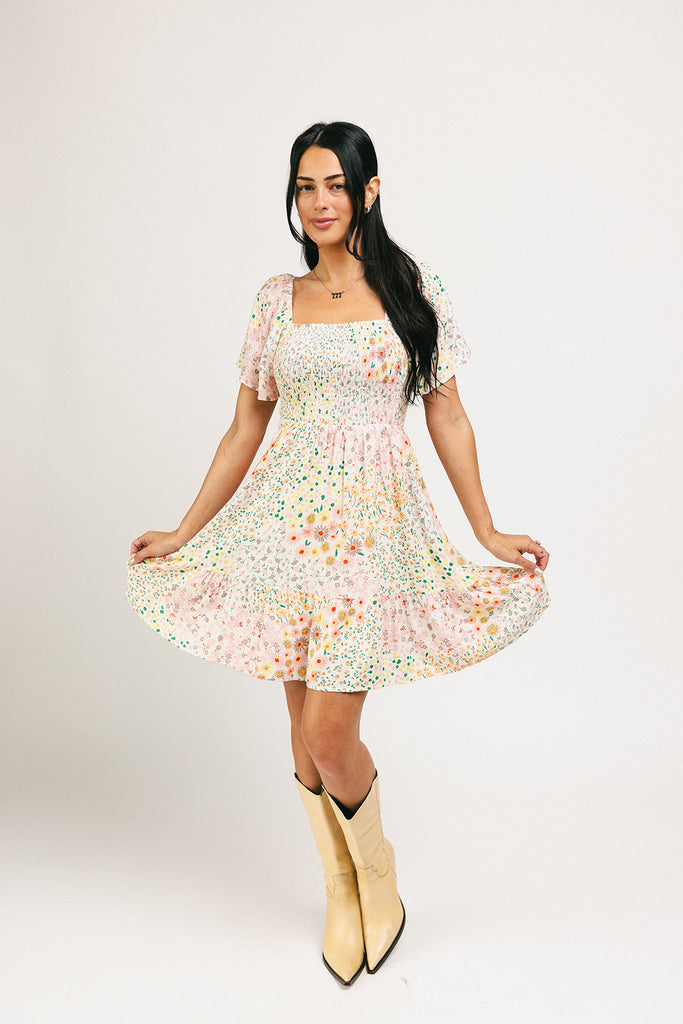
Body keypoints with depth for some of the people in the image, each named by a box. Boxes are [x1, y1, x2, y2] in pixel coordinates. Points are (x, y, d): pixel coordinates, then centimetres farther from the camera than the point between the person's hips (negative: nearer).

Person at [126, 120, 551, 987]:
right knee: (305, 728, 8)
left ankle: (377, 873, 23)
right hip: (286, 518, 3)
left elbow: (447, 416, 5)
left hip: (373, 523, -3)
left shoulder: (415, 289, 3)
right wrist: (183, 532, 11)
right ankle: (340, 887, 30)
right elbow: (245, 429, 11)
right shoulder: (278, 298, 9)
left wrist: (488, 532, 2)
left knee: (329, 733, -7)